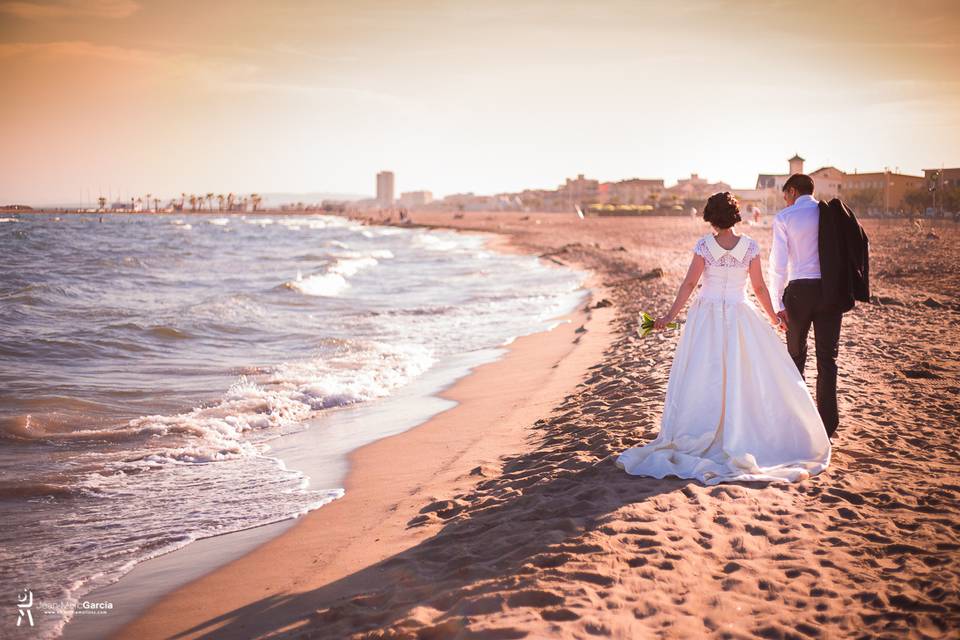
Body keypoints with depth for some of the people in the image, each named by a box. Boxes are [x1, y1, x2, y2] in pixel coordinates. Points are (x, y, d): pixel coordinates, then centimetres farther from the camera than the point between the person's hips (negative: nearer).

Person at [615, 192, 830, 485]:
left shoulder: (704, 245, -7)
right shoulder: (750, 246, -5)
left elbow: (689, 284, -8)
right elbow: (759, 288, 0)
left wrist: (670, 316, -1)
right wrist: (773, 317, 15)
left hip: (707, 316, 0)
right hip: (740, 317, 0)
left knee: (702, 380, 6)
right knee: (743, 379, 8)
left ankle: (695, 439, 10)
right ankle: (743, 437, 11)